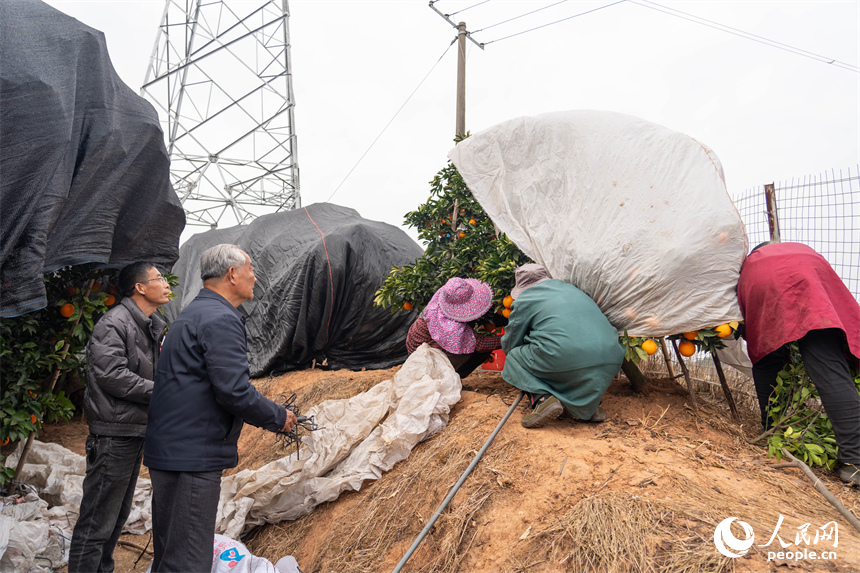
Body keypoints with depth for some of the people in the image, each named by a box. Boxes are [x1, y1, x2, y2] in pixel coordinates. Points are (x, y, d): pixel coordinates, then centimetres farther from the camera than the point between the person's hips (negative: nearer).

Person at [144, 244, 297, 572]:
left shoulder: (192, 314, 17)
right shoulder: (221, 319, -17)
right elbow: (234, 392, -24)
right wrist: (279, 418, -8)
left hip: (167, 447, 11)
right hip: (194, 456, -11)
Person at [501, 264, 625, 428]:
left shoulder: (524, 300, 10)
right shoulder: (572, 289, 28)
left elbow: (510, 345, 16)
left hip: (566, 360, -6)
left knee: (514, 358, 16)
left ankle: (542, 399, -7)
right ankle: (591, 404, 17)